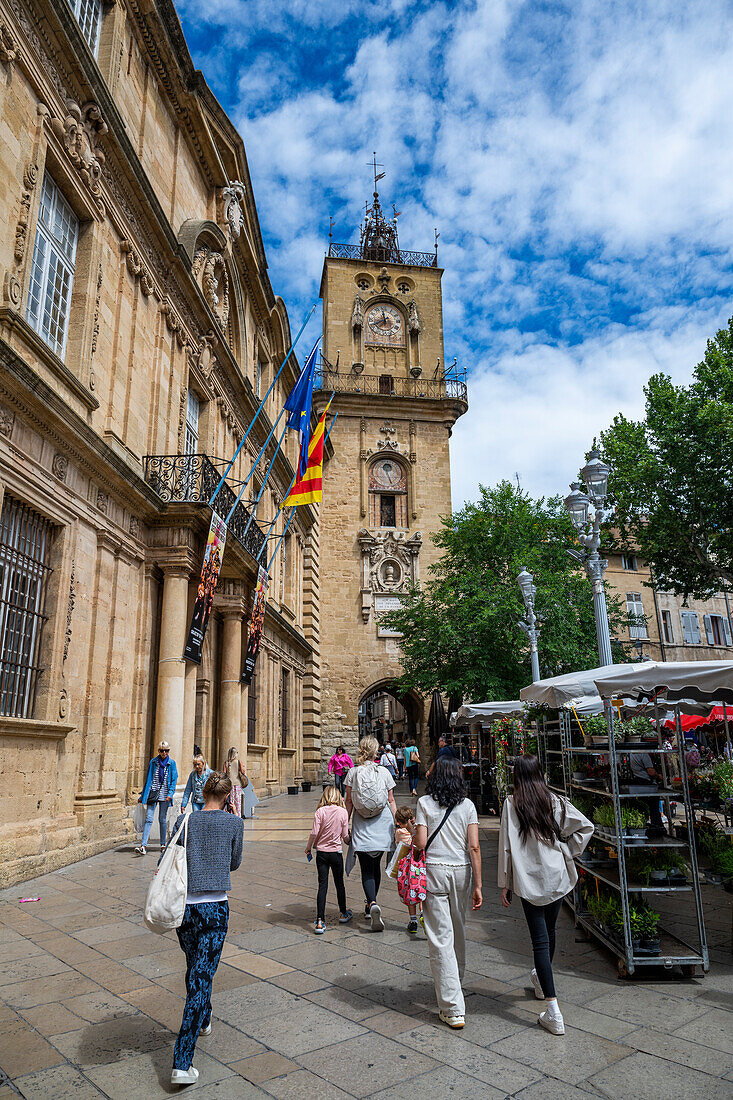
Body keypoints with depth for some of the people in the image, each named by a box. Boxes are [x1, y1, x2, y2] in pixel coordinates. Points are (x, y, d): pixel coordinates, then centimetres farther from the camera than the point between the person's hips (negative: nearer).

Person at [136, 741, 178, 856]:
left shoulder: (171, 763, 3)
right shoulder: (153, 762, 5)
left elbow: (174, 780, 0)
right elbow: (148, 779, 10)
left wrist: (170, 794, -13)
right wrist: (142, 796, 11)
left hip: (164, 795, 0)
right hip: (152, 794, 1)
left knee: (162, 819, 6)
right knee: (149, 818, -8)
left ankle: (163, 844, 20)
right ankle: (143, 845, -12)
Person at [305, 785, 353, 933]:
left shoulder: (320, 811, -10)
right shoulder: (343, 812, -7)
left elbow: (314, 833, -12)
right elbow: (345, 836, -2)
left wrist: (308, 848, 3)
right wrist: (350, 843, 19)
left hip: (321, 852, -1)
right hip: (336, 852, 1)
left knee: (322, 885, 2)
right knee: (339, 883, 17)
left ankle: (320, 922, -4)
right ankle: (343, 914, 34)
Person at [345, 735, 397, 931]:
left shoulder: (353, 772, -2)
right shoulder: (384, 772, -1)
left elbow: (349, 802, -1)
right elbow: (391, 801, 2)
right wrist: (396, 823, 9)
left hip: (361, 826, -1)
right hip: (382, 825, 2)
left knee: (366, 869, -1)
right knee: (376, 865, 19)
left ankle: (372, 903, -23)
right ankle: (371, 904, 29)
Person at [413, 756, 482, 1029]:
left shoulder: (424, 803, -6)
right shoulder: (467, 805, 0)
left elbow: (420, 844, -11)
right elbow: (474, 847, -4)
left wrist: (412, 837, 11)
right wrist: (477, 886, -1)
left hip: (434, 873, -3)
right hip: (462, 872, 3)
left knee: (441, 938, 1)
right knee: (458, 932, 23)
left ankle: (453, 1008, 1)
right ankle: (455, 981, 43)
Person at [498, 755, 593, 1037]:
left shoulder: (512, 804, -11)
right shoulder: (556, 802, -2)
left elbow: (506, 845, -10)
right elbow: (586, 827, 0)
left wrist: (505, 883, -2)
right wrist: (566, 851, 8)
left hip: (529, 881, -4)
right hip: (557, 877, 4)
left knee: (540, 939, 0)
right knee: (549, 931, 23)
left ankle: (554, 1013, -2)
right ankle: (541, 981, 47)